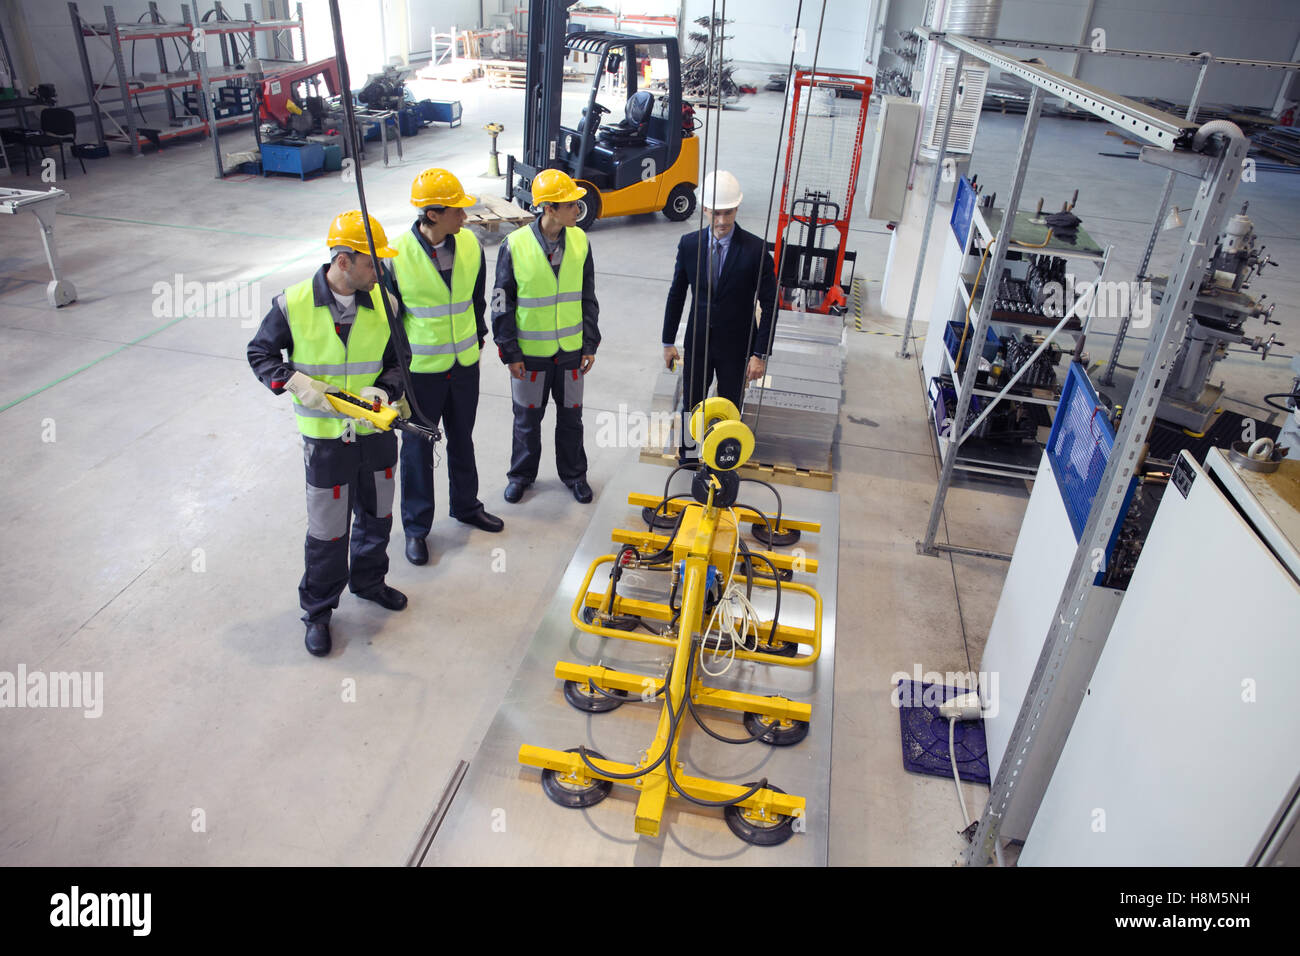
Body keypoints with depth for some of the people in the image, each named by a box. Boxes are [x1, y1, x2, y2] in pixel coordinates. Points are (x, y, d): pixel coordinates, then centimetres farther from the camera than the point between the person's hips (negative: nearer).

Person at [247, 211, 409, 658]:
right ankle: (318, 610, 27)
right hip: (325, 437, -3)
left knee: (377, 516, 19)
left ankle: (368, 581, 45)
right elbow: (260, 353, 0)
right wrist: (296, 382, -18)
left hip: (376, 432, 4)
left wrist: (382, 391, -18)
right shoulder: (293, 305, -13)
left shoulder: (385, 305, -5)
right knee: (327, 530, 6)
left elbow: (398, 363, 3)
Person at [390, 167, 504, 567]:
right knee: (417, 448, 9)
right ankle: (416, 527, 24)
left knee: (462, 439, 20)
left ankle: (466, 505, 41)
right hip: (420, 368, -4)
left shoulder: (470, 245, -4)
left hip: (465, 364, 4)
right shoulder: (397, 254, -18)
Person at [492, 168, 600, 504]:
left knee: (571, 415, 15)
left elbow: (588, 297, 6)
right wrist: (510, 352, -8)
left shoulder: (580, 241, -4)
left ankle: (573, 473, 34)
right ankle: (522, 474, 33)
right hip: (530, 351, -2)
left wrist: (590, 344, 4)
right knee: (527, 418, 12)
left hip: (570, 350, 3)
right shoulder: (515, 245, -14)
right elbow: (503, 303, -7)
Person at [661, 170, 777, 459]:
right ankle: (687, 457, 36)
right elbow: (676, 294, 3)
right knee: (691, 403, 15)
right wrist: (668, 342, 6)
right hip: (697, 343, 3)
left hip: (736, 347, -2)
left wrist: (759, 354, -14)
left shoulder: (756, 249, -15)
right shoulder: (689, 244, -6)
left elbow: (769, 304, -11)